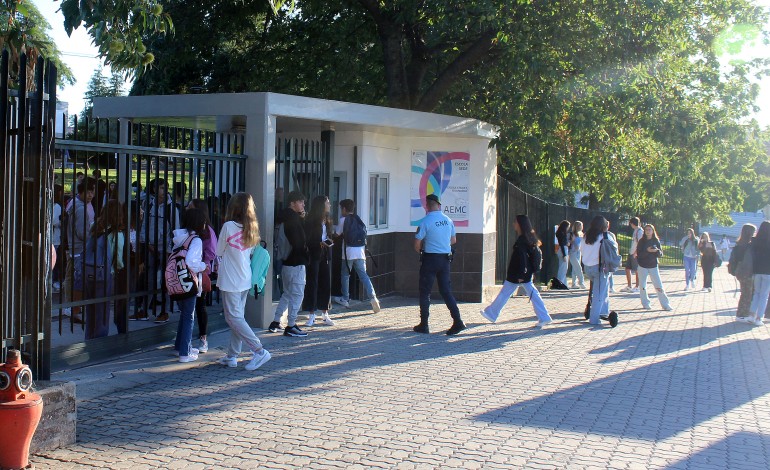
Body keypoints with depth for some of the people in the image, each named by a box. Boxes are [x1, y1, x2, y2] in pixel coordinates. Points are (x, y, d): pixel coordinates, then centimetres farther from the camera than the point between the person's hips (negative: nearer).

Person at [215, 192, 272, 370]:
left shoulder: (229, 226, -15)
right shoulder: (251, 229, 5)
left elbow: (219, 252, -4)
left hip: (230, 281, -7)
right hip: (245, 279, 7)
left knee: (234, 318, -4)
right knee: (237, 317, 13)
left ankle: (259, 351, -11)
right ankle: (232, 356, 17)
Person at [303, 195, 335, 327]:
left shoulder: (327, 221, 12)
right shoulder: (310, 221, -9)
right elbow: (307, 239, -12)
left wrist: (328, 242, -2)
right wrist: (319, 243, -22)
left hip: (325, 255, 6)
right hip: (314, 255, -6)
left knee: (326, 283, 7)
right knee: (312, 283, -2)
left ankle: (325, 314, 16)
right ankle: (312, 315, 5)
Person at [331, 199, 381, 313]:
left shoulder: (343, 220, -1)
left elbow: (337, 235, 8)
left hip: (349, 252, -4)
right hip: (360, 252, 4)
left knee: (345, 275, 12)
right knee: (363, 275, 3)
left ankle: (345, 299, 17)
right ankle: (372, 297, -14)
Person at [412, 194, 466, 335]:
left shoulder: (425, 221, -14)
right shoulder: (448, 220, 4)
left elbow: (417, 245, -11)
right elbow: (453, 240, 16)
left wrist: (421, 251, 10)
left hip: (430, 259, -5)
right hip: (445, 258, 5)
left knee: (425, 292, 6)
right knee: (446, 291, 10)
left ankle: (424, 325, 9)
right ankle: (457, 322, 0)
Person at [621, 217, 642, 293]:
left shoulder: (639, 231, -13)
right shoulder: (634, 230, 15)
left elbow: (640, 243, -19)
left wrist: (636, 252, -22)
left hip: (636, 254, -9)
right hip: (631, 253, 9)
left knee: (636, 270, -1)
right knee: (627, 269, 9)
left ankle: (637, 287, 7)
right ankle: (629, 286, 16)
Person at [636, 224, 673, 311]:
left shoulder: (656, 241, 4)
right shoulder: (641, 242, -1)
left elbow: (660, 254, 2)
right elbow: (639, 254, -9)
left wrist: (657, 250, -18)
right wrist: (647, 251, -22)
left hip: (653, 266, 0)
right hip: (642, 266, 0)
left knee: (659, 286, -4)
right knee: (642, 286, 0)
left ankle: (665, 304, 0)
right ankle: (645, 303, 14)